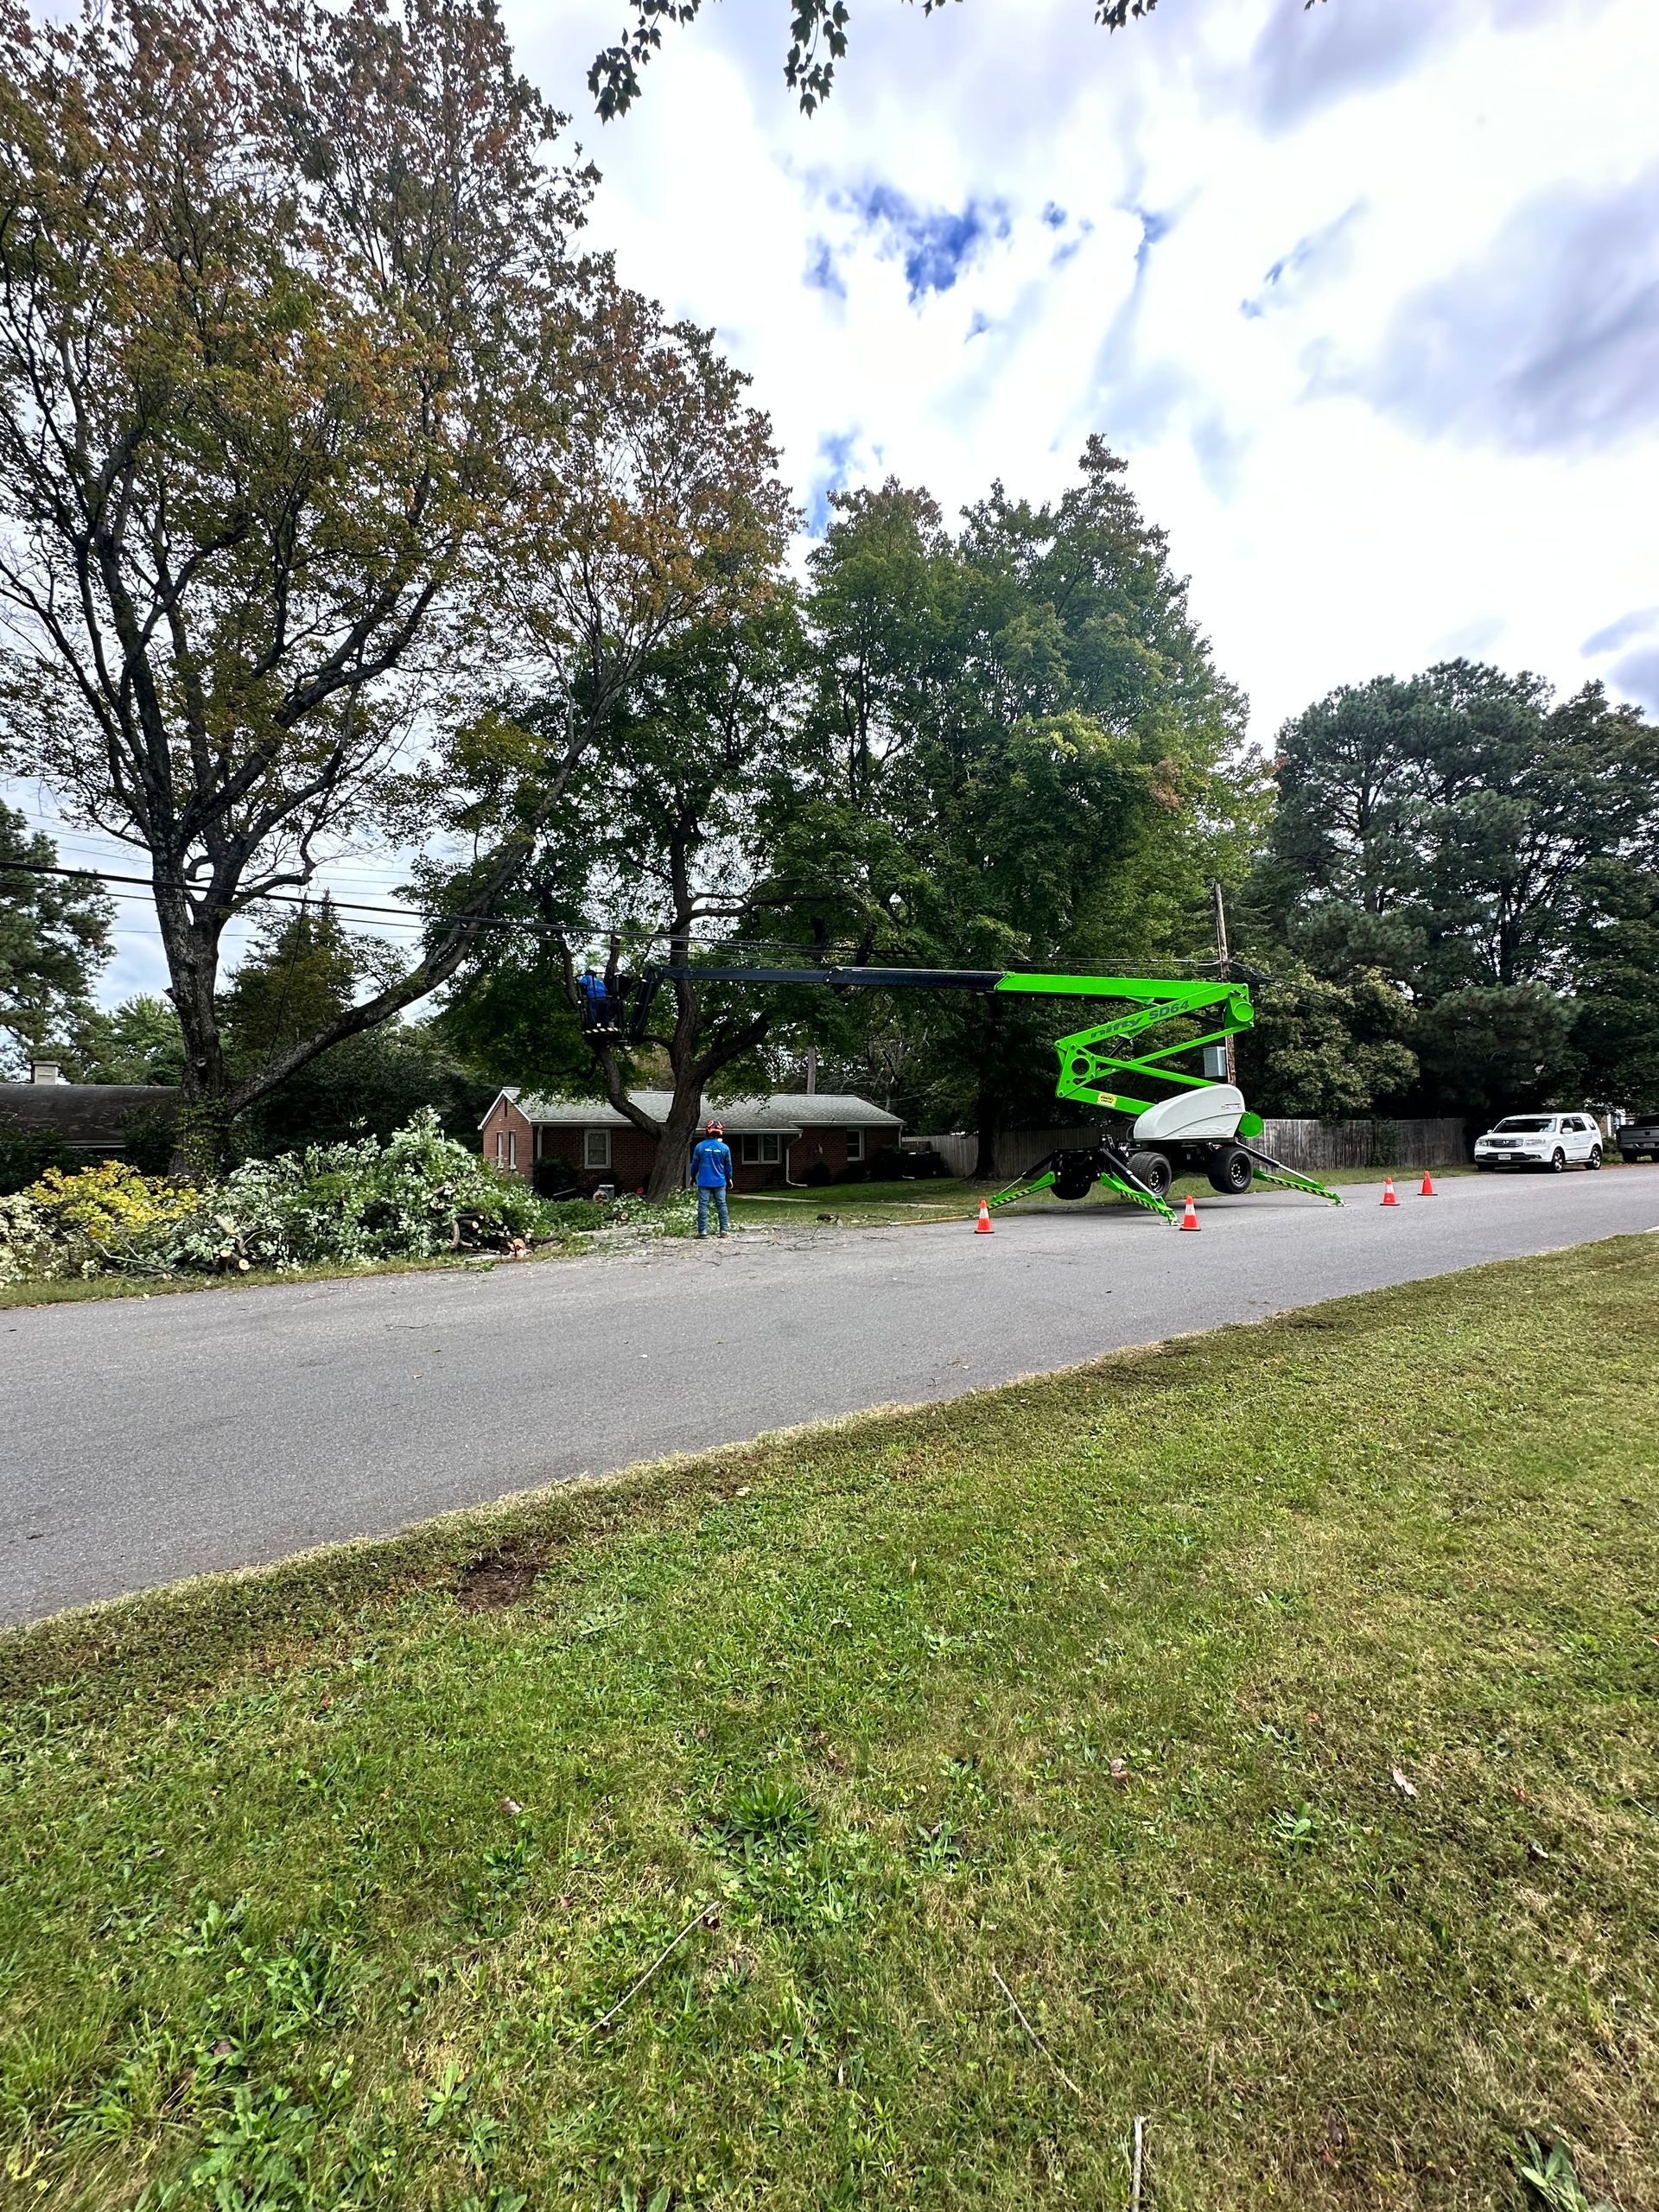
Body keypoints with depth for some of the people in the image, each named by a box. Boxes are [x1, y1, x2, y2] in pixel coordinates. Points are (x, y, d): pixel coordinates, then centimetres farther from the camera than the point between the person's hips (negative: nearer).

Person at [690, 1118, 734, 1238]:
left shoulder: (699, 1146, -5)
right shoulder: (724, 1147, -3)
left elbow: (695, 1164, 3)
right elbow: (728, 1166, 6)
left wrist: (693, 1177, 19)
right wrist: (729, 1179, 20)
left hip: (704, 1182, -1)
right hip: (720, 1183, 1)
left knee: (703, 1205, 2)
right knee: (721, 1205, 7)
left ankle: (702, 1231, 0)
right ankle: (724, 1230, 7)